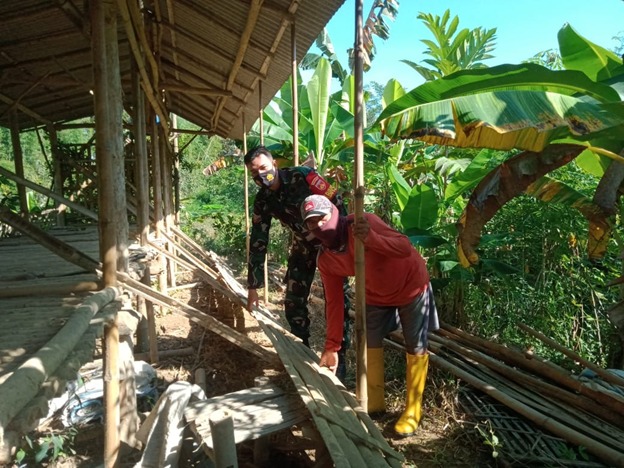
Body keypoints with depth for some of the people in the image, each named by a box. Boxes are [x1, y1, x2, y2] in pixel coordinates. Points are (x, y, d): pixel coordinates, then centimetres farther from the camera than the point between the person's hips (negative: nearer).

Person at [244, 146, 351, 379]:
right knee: (293, 302, 5)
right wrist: (253, 286, -6)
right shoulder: (262, 200, -8)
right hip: (303, 245, 5)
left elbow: (336, 204, -23)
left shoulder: (302, 176, -24)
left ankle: (339, 356, 9)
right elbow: (258, 243, -6)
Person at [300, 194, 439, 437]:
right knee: (370, 344, 12)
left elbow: (405, 248, -37)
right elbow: (334, 302, -8)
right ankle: (374, 402, 33)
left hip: (410, 286, -5)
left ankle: (412, 411, 20)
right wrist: (331, 346, -8)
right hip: (376, 295, 5)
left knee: (416, 350, 3)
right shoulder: (325, 260, -13)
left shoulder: (365, 222, -30)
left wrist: (371, 238, -55)